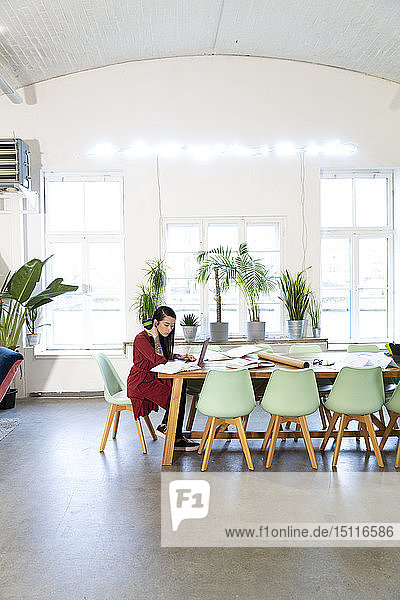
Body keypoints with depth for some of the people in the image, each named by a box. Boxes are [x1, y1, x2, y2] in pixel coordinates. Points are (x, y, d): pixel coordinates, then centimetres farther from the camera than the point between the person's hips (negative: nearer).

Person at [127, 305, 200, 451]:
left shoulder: (162, 337, 9)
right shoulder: (141, 338, -17)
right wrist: (156, 337, -18)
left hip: (155, 379, 8)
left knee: (180, 385, -18)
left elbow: (166, 356, 26)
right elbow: (159, 360, -24)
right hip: (140, 383, -8)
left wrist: (179, 356, 7)